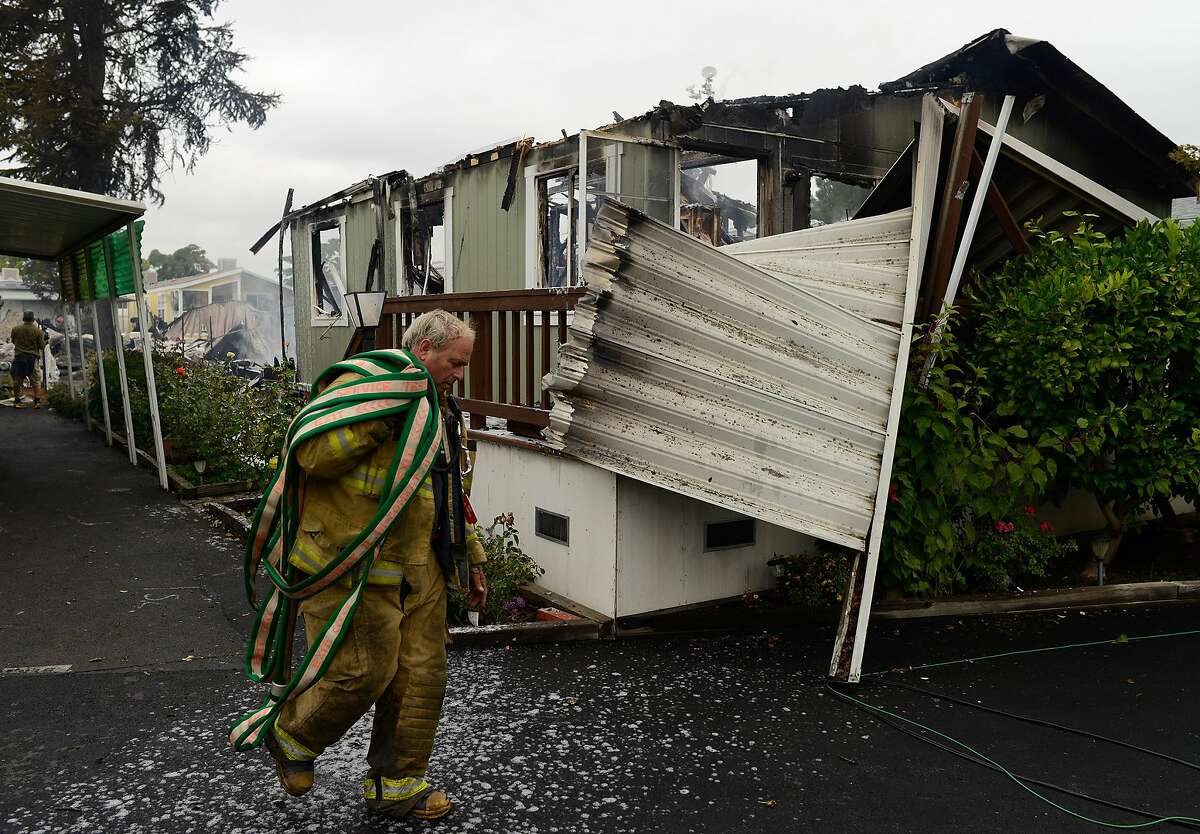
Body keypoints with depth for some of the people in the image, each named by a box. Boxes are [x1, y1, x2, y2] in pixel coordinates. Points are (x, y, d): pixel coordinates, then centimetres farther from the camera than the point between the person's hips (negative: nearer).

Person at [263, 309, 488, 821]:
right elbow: (311, 454, -20)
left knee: (420, 675, 8)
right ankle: (292, 737, 24)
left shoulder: (443, 410, 18)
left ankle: (395, 785, 26)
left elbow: (453, 499, 25)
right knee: (364, 670, -7)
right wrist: (380, 421, -25)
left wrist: (472, 558, 25)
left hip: (419, 568, 8)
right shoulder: (360, 385, -9)